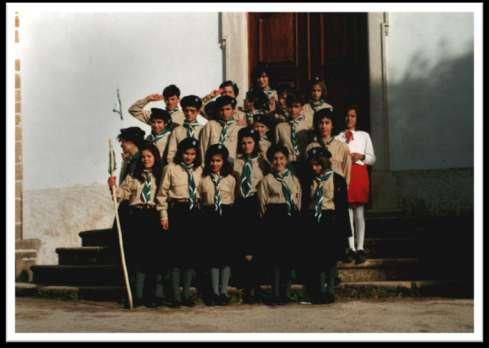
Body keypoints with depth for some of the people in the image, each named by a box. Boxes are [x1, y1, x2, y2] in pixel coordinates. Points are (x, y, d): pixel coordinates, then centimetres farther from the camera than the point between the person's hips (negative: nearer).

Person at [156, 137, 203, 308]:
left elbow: (202, 191, 13)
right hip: (176, 211, -4)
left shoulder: (199, 170, 10)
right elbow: (162, 193, -1)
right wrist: (163, 215, -5)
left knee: (191, 253, 5)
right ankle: (175, 295, 2)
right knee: (175, 252, -2)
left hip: (194, 212, 4)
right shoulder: (171, 168, -1)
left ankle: (187, 294, 13)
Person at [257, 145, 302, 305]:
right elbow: (262, 202, 4)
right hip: (275, 218, -3)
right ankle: (276, 294, -4)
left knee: (289, 256, 3)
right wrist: (266, 219, 0)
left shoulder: (294, 179, 16)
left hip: (292, 218, 3)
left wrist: (296, 217, 10)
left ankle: (285, 293, 12)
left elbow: (299, 200, 17)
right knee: (276, 256, -6)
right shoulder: (267, 180, 6)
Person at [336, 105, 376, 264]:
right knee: (347, 211, -1)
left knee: (359, 212, 0)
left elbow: (372, 158, 10)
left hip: (360, 173, 0)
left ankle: (360, 248, 2)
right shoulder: (338, 137, 8)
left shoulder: (364, 136, 11)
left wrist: (361, 156, -7)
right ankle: (351, 248, 4)